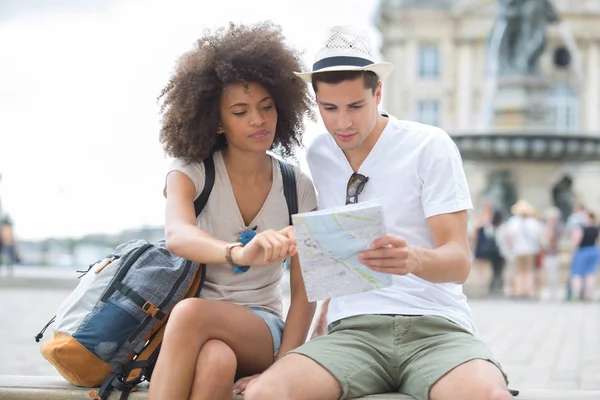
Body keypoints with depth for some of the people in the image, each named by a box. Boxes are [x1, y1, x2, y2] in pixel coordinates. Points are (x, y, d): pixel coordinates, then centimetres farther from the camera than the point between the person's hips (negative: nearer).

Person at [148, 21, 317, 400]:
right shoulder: (191, 171, -4)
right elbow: (177, 236, -27)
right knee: (215, 361, -39)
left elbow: (304, 291, 2)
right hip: (190, 327, 0)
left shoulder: (298, 188, 2)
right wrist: (239, 253, -49)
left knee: (190, 314, -36)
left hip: (262, 330, 0)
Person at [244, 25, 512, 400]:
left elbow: (459, 261, -8)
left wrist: (414, 258, -29)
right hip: (353, 330, 3)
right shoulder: (318, 156, 14)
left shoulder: (430, 145, -1)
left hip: (434, 325, -3)